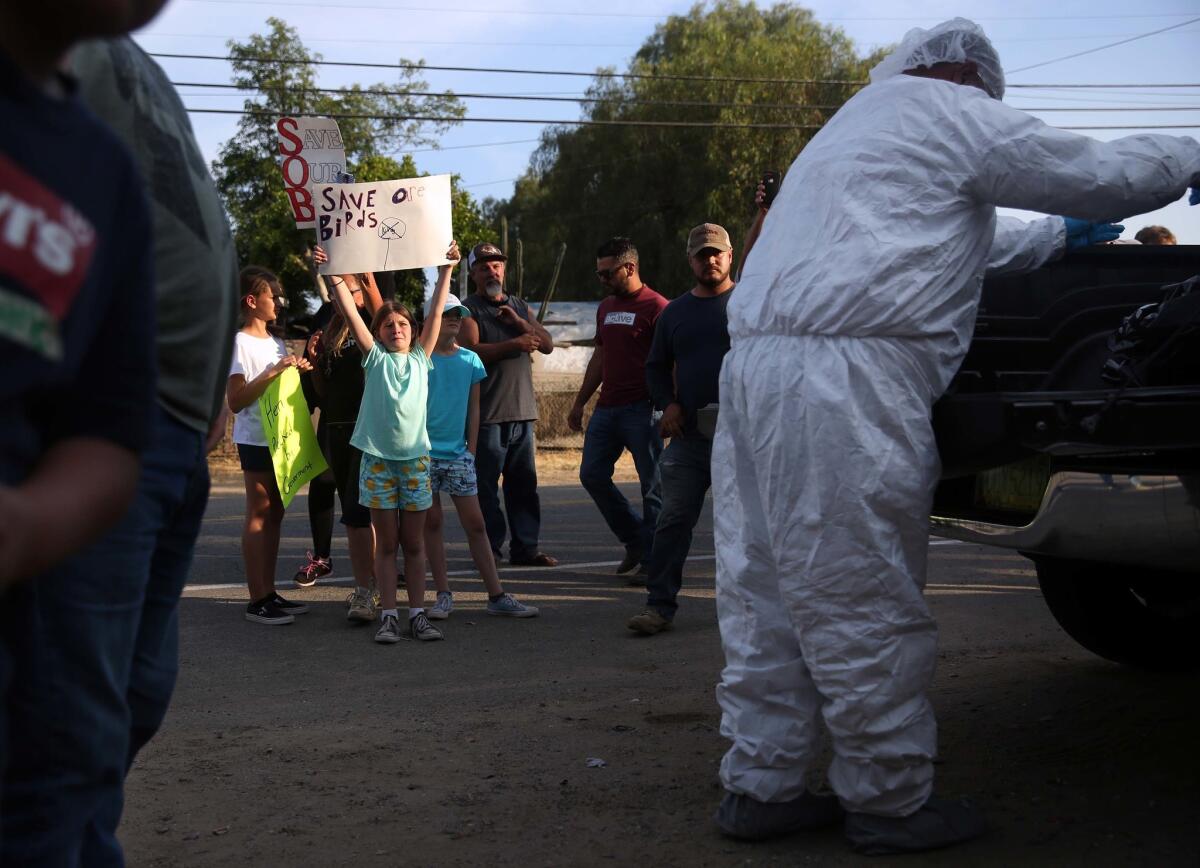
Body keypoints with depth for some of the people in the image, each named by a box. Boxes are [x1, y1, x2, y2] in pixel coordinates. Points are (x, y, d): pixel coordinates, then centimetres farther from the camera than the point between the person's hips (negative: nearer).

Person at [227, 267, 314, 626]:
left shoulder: (276, 343, 15)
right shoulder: (240, 343, -11)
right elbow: (235, 401, -17)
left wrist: (299, 371, 5)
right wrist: (272, 373, -24)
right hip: (255, 439, -8)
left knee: (274, 513, 10)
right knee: (259, 513, -6)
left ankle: (269, 593, 15)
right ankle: (257, 600, -4)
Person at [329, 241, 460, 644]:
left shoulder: (420, 358, 9)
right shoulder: (375, 358, 4)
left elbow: (436, 313, 5)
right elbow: (350, 313, -3)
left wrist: (446, 270, 0)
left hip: (415, 458, 2)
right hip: (378, 458, -2)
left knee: (414, 543, 6)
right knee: (385, 543, 3)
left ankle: (418, 614, 9)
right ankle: (388, 616, 5)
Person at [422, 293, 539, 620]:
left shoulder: (470, 360, 7)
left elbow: (473, 408, 11)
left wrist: (471, 450, 6)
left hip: (458, 455, 3)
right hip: (424, 454, -3)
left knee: (476, 524, 3)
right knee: (432, 522, 4)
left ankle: (497, 596, 5)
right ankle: (443, 595, 11)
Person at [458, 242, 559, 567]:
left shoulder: (520, 307, 20)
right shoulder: (468, 310, 1)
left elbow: (547, 344, 11)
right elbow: (471, 351, -15)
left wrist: (519, 322, -4)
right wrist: (515, 344, -20)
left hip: (522, 411, 6)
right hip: (486, 414, -6)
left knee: (525, 483, 7)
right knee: (485, 485, -4)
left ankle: (525, 547, 12)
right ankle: (488, 549, 2)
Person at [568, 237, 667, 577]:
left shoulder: (656, 307, -8)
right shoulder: (606, 307, 17)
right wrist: (580, 403, 21)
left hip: (641, 409, -8)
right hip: (607, 408, 8)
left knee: (653, 485, -2)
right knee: (592, 475, 7)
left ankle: (652, 561, 4)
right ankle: (636, 539, 19)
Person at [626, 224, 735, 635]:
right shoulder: (675, 311, 16)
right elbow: (656, 366, 23)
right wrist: (668, 403, 5)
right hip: (688, 434, 3)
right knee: (673, 520, -3)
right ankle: (660, 605, -1)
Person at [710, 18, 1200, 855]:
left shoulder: (856, 125, 34)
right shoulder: (949, 113, 5)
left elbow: (945, 243, 43)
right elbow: (1101, 174, 8)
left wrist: (1052, 238, 52)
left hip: (756, 363, 9)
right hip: (840, 377, -9)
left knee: (769, 594, 10)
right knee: (864, 602, -3)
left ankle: (762, 784, 14)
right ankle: (890, 800, 6)